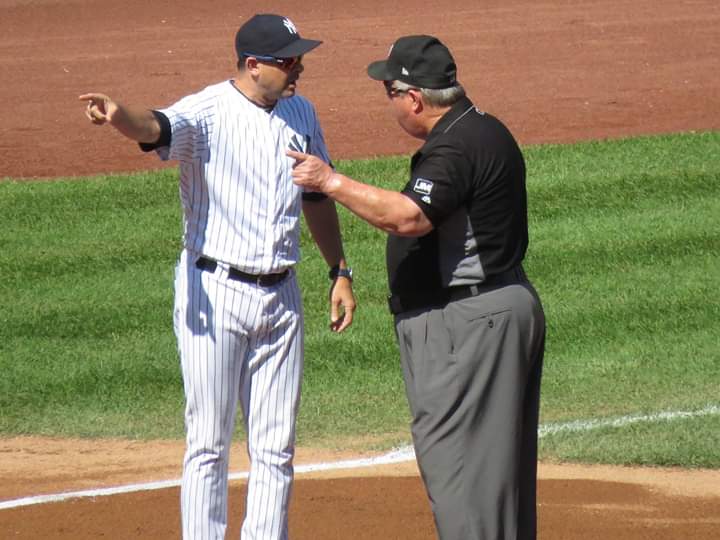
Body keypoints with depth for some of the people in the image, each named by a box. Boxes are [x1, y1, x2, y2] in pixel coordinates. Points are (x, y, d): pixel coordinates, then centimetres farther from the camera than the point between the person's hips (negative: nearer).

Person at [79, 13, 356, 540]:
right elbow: (157, 127, -35)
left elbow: (317, 195, 21)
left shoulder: (300, 112, 8)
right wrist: (120, 116, -57)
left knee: (276, 448, 9)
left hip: (281, 297, 6)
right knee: (209, 443, -2)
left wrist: (340, 272, 21)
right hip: (215, 295, -6)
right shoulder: (208, 112, -13)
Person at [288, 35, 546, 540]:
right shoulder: (484, 130, 14)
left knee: (454, 456, -10)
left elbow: (409, 217, -33)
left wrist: (331, 182, -29)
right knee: (499, 454, 16)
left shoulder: (457, 146, -20)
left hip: (468, 323, -11)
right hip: (505, 308, 11)